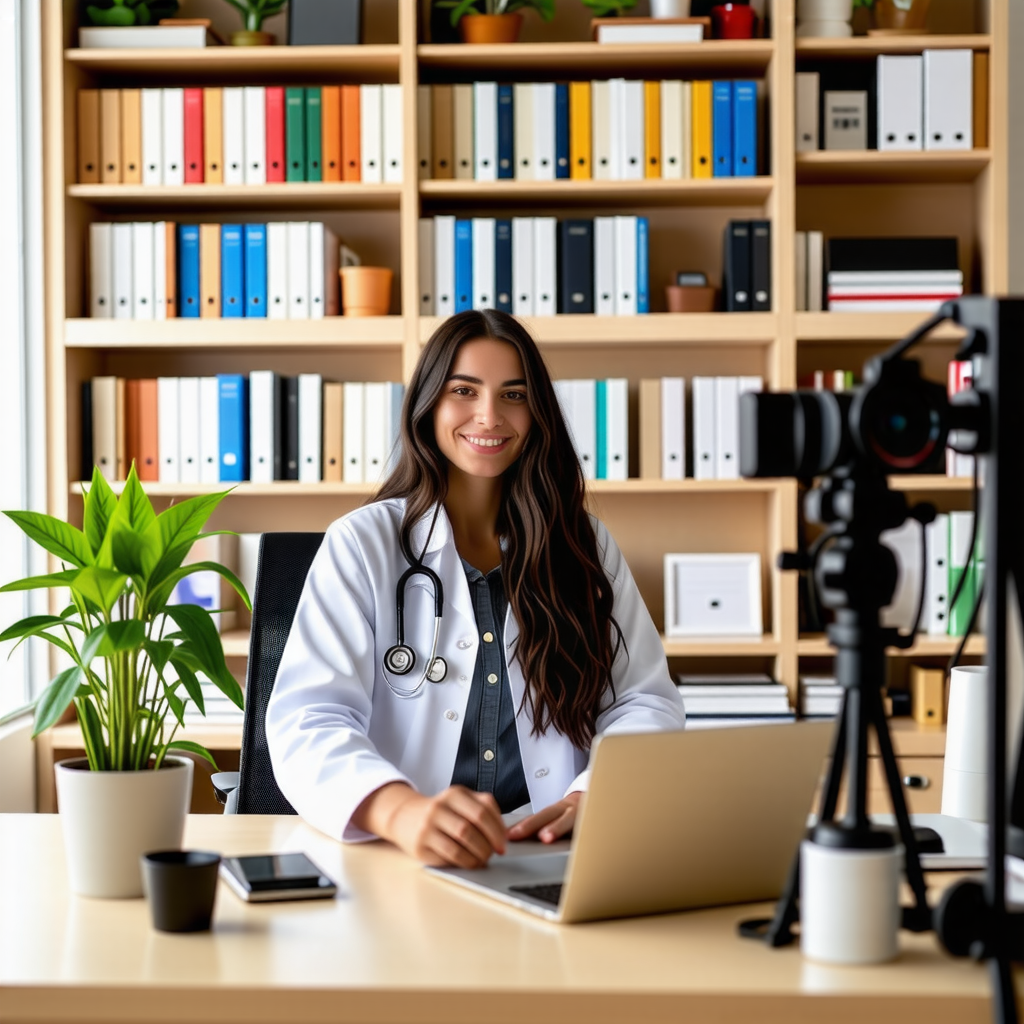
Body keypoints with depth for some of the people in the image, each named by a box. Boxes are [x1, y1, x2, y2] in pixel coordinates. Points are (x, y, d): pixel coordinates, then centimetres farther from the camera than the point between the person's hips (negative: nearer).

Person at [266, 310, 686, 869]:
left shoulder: (583, 545, 14)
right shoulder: (361, 545, 3)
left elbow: (646, 703, 8)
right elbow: (307, 720, -10)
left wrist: (591, 800, -15)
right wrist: (400, 810, -32)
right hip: (400, 864, 0)